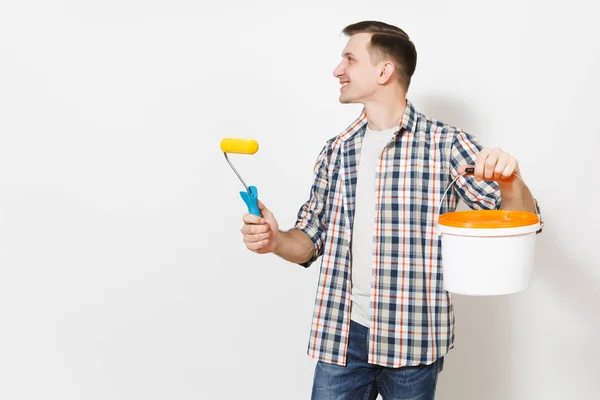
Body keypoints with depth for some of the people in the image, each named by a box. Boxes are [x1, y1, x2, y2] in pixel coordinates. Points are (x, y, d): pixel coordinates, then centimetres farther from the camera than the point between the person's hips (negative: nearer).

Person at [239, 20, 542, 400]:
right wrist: (276, 240, -10)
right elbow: (312, 238, 12)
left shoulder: (447, 144, -6)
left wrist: (510, 181, -29)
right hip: (340, 335, 3)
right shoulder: (336, 152, 6)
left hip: (413, 338, -3)